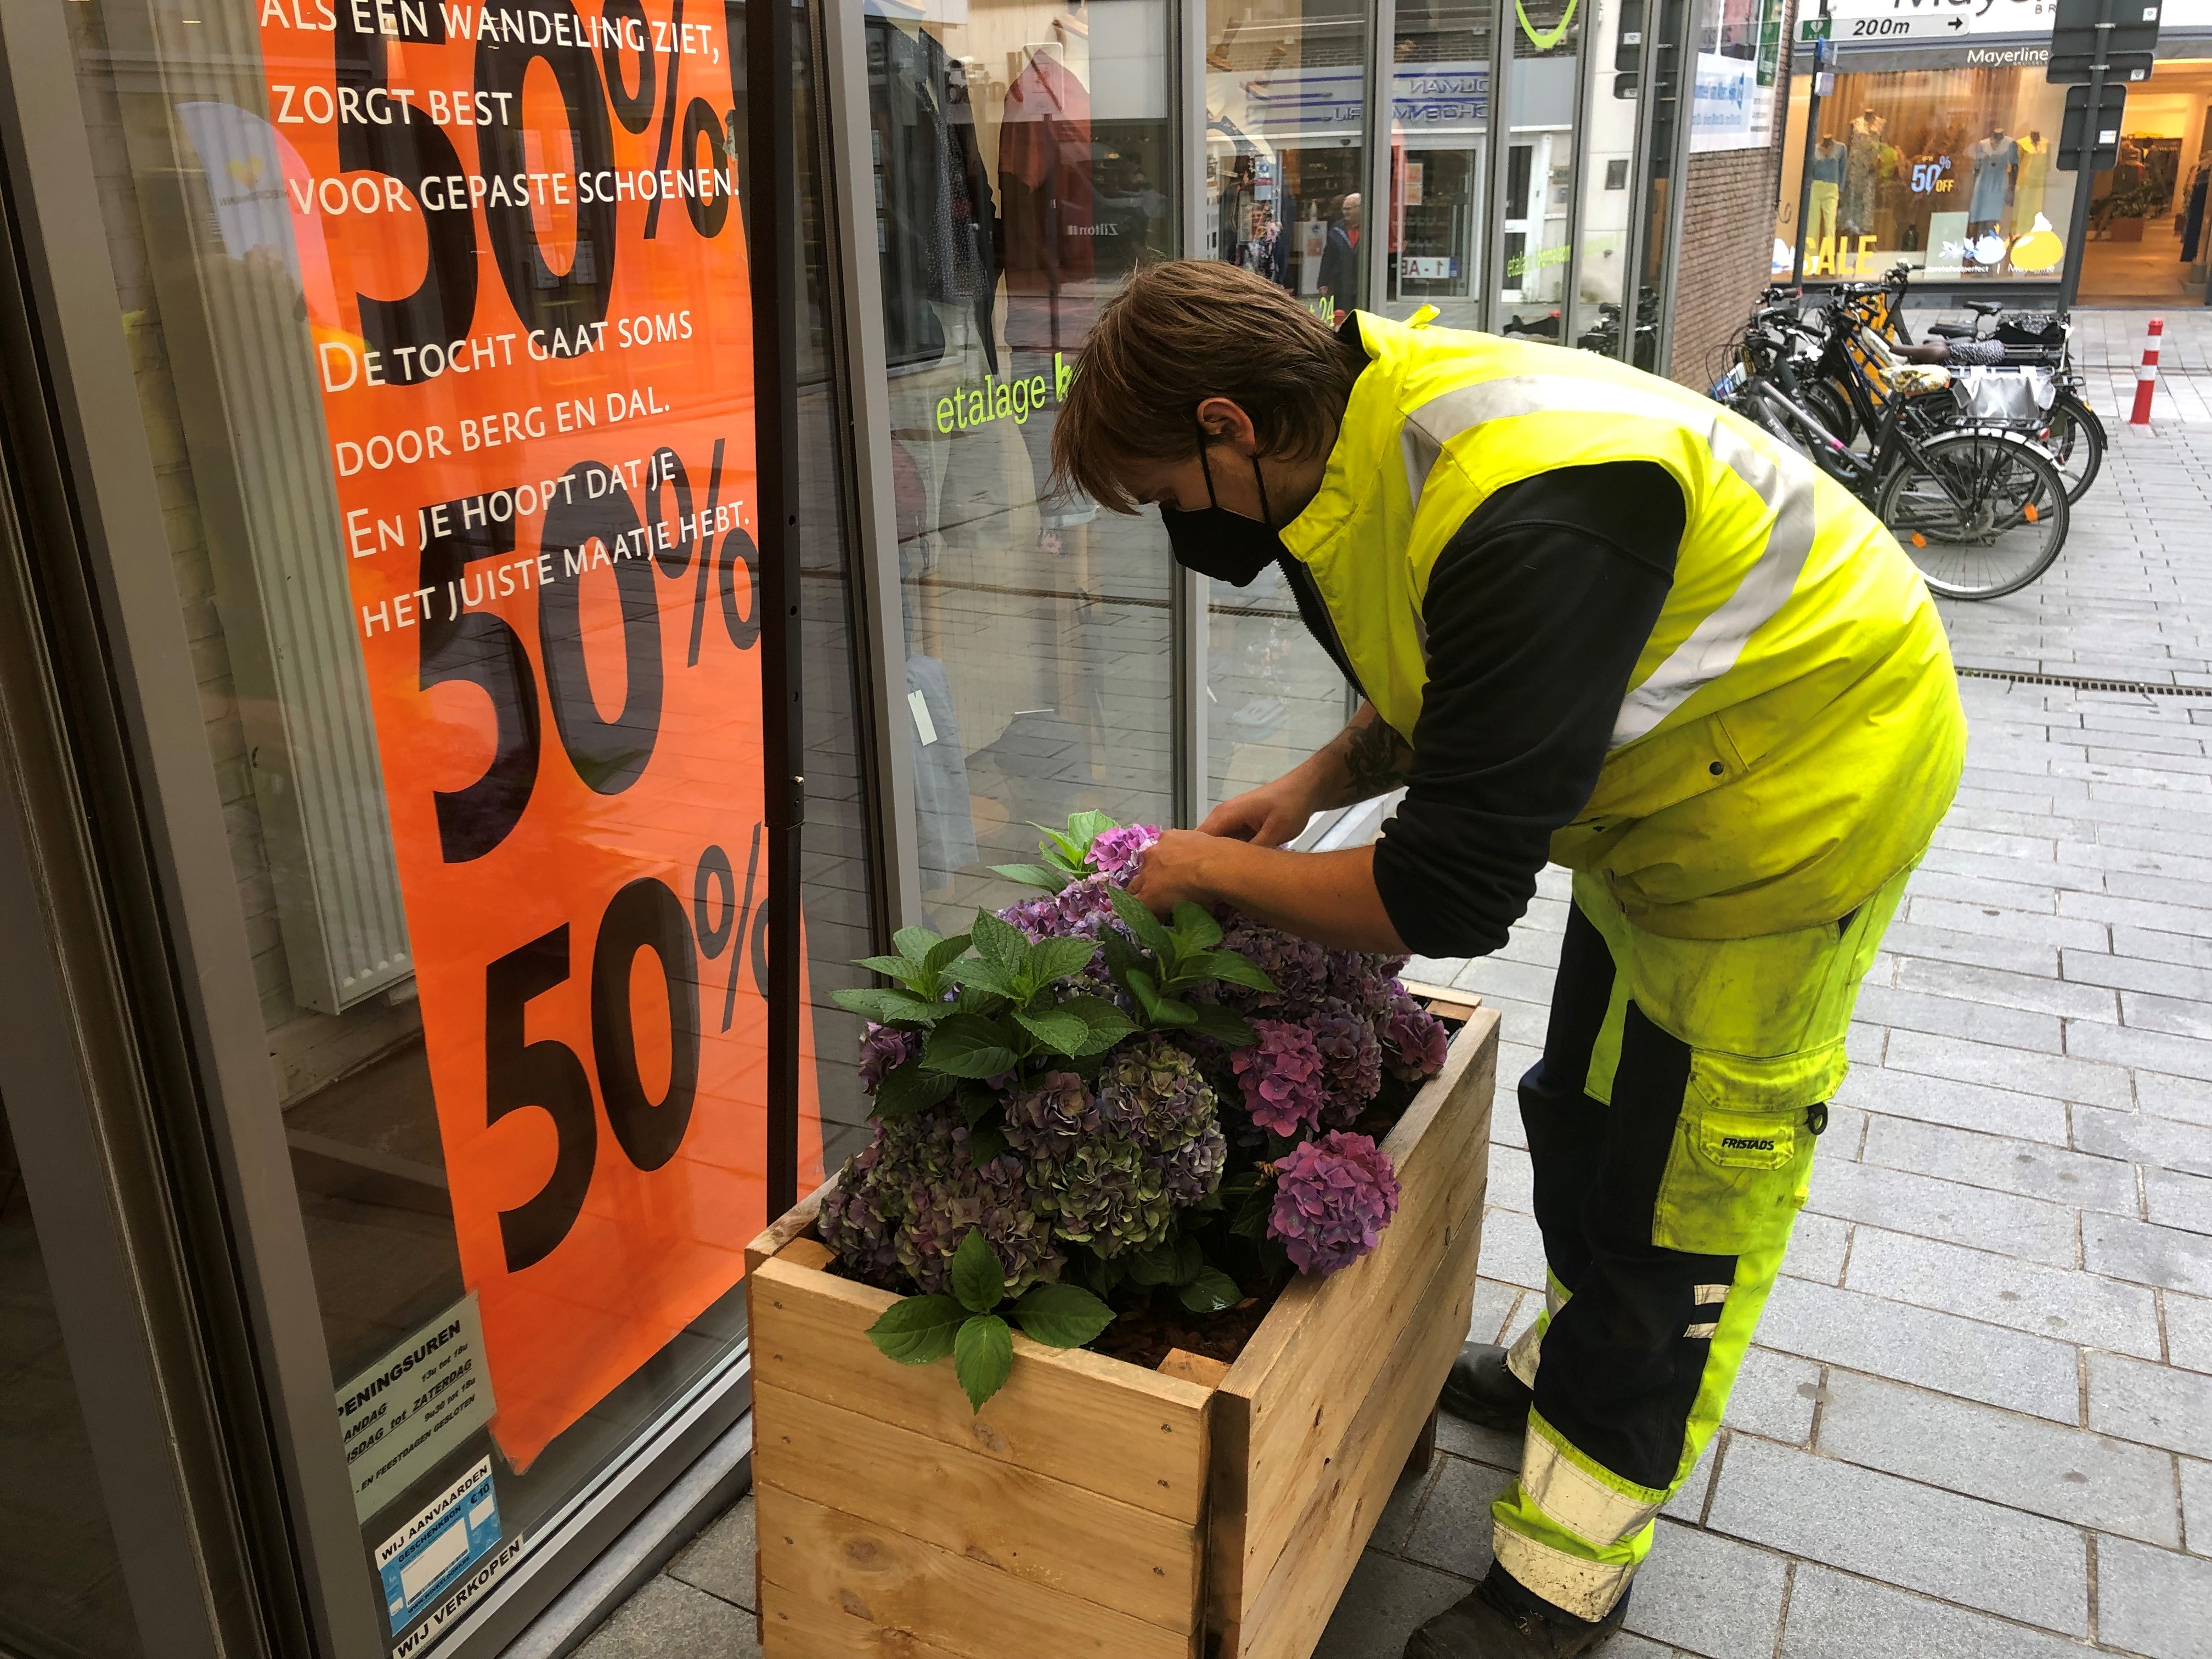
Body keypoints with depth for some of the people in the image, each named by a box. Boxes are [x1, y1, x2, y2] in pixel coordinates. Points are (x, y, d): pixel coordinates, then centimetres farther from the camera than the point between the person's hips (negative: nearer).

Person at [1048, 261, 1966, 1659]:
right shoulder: (1365, 438, -7)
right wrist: (1316, 785, -6)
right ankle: (1573, 1361, 46)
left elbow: (1454, 899, -35)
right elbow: (1442, 692, 11)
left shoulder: (1521, 521, -39)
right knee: (1584, 1110, 21)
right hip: (1666, 767, 9)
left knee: (1682, 1176, 1)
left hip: (1810, 777, -9)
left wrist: (1216, 870, -20)